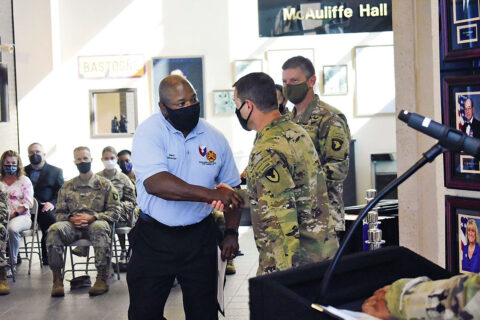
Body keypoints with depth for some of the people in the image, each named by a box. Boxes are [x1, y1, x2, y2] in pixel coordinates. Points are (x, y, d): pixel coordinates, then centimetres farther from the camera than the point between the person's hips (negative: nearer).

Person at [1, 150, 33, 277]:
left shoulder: (24, 181, 10)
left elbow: (28, 203, 1)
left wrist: (14, 213, -13)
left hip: (21, 216, -2)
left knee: (11, 228, -37)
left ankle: (11, 264, -22)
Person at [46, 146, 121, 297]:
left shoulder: (104, 184, 13)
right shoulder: (67, 186, 21)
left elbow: (114, 211, 4)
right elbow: (60, 213, 18)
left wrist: (92, 217, -11)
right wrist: (71, 218, -6)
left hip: (96, 223, -2)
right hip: (73, 225, 3)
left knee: (99, 228, -40)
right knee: (54, 229, -31)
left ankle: (102, 277, -36)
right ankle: (57, 278, -27)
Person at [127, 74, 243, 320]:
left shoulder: (215, 139, 1)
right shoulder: (149, 132, -12)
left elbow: (231, 189, 13)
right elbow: (155, 183, -28)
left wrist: (232, 232, 4)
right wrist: (210, 194, -33)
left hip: (199, 237, 3)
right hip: (154, 237, -2)